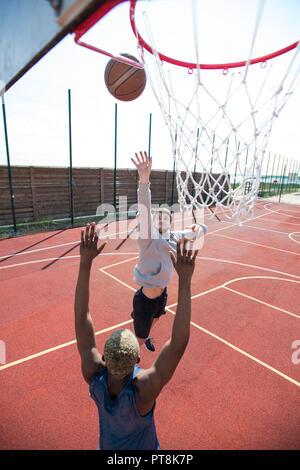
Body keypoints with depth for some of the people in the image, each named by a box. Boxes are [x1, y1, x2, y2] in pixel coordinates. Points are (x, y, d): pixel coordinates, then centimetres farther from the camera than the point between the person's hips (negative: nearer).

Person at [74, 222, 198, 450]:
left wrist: (85, 262, -43)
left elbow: (82, 317, -38)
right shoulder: (142, 390, -45)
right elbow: (179, 343, -55)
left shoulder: (94, 378, -37)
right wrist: (185, 280, -60)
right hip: (142, 447, -2)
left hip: (107, 444, 3)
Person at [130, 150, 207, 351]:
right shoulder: (149, 236, -20)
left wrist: (198, 229, -17)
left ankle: (146, 337, 66)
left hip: (162, 295, 7)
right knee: (138, 341, 7)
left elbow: (202, 230, 9)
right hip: (144, 299, -7)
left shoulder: (175, 237, -2)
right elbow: (144, 209, -39)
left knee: (154, 319, 34)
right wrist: (144, 180, -54)